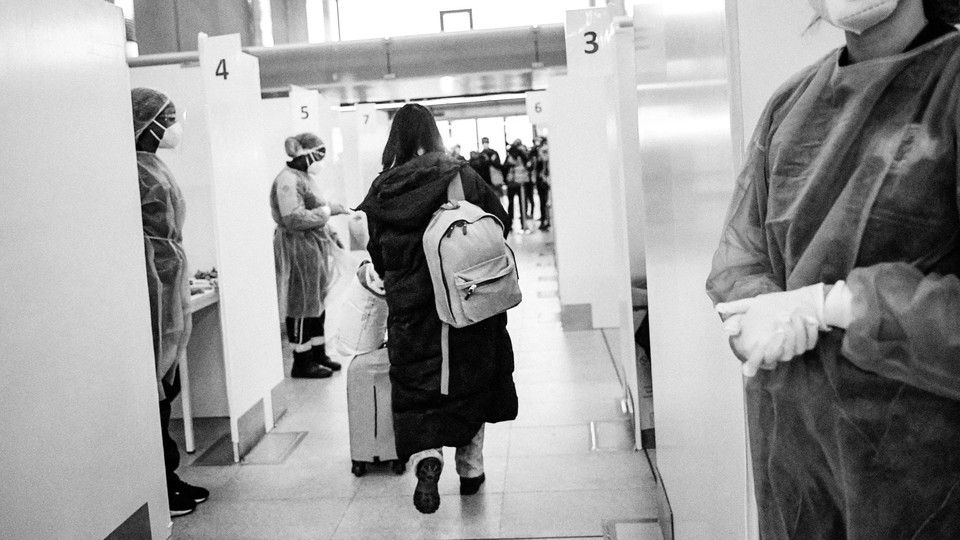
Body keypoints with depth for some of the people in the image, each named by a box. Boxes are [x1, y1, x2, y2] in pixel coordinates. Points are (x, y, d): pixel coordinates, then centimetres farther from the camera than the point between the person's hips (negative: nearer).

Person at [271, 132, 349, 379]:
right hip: (298, 251, -10)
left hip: (314, 248, 10)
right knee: (302, 306, -2)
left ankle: (318, 354, 26)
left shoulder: (303, 177, 16)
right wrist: (327, 210, -17)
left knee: (318, 303, 15)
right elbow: (294, 219, -23)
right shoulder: (288, 180, -17)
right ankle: (302, 362, 6)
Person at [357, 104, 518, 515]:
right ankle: (470, 469, 23)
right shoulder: (460, 176, -5)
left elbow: (377, 251, 4)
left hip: (409, 305, 0)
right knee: (468, 379, 14)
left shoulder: (382, 188, -1)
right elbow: (498, 221, -1)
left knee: (415, 387, 8)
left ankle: (426, 458, -15)